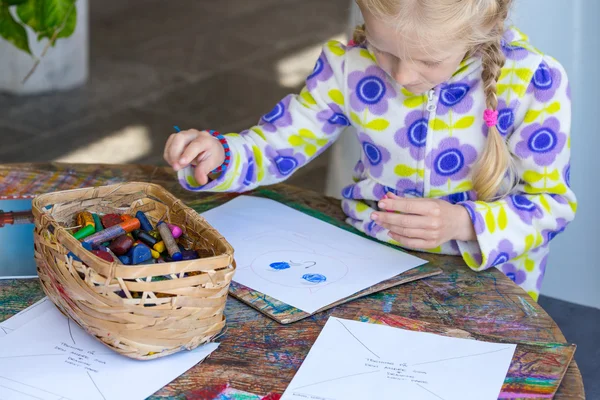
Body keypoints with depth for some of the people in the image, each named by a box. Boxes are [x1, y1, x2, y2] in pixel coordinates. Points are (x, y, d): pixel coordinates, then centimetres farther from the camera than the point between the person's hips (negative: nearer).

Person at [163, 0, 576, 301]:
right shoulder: (349, 65, -7)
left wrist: (464, 223, -27)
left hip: (485, 275, -2)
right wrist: (218, 157, -20)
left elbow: (553, 202, -9)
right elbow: (278, 144, 3)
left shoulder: (531, 82, -16)